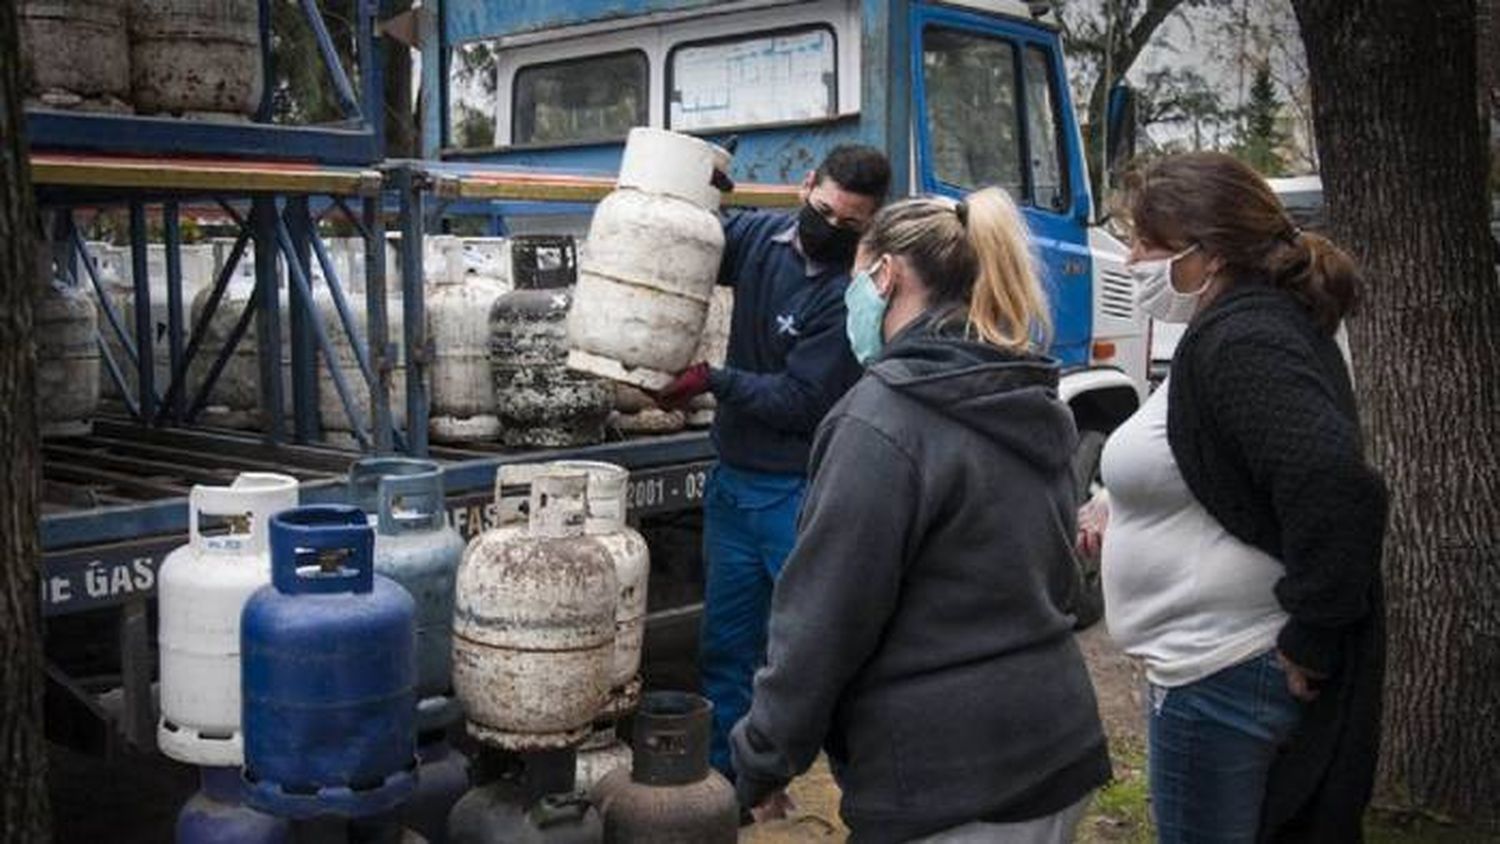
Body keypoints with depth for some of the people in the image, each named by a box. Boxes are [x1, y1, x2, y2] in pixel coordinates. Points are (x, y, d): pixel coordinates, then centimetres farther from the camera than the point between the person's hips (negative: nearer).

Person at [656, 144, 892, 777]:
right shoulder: (759, 234, 2)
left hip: (801, 493, -7)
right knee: (725, 646, 16)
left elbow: (800, 401, -19)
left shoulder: (851, 294, -18)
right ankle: (722, 778, 31)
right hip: (735, 480, 7)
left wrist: (712, 381, -21)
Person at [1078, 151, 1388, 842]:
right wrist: (1123, 503, 8)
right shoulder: (1260, 323, 11)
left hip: (1223, 675, -11)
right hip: (1224, 661, 11)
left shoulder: (1242, 343, -22)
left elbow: (1339, 489, -33)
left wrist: (1311, 645, -24)